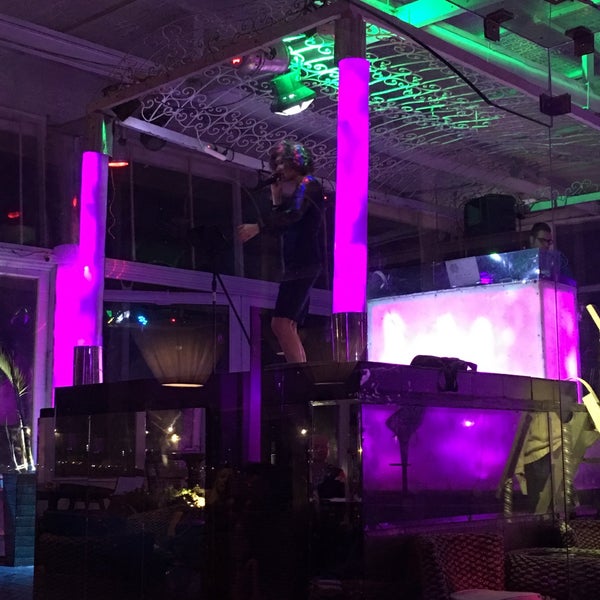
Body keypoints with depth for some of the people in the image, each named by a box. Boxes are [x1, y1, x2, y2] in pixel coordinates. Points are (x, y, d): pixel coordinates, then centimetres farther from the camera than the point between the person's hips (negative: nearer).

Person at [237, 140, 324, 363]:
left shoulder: (308, 184, -4)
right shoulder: (297, 191, 24)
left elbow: (293, 215, -23)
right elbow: (283, 228, 24)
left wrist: (257, 227, -35)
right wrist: (276, 198, 16)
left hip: (303, 265, -10)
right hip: (296, 267, 10)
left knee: (281, 323, -22)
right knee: (289, 329, 8)